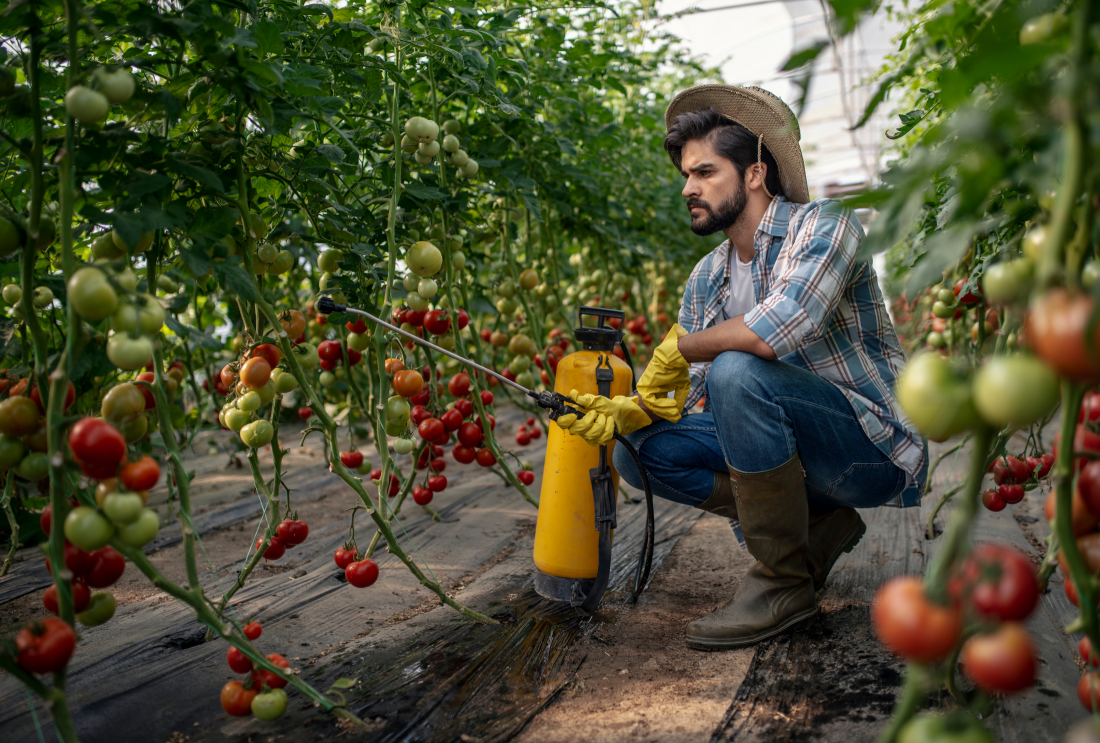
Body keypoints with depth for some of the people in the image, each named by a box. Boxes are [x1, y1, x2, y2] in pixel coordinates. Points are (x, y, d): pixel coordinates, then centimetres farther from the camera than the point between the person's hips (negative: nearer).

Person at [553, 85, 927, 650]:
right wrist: (627, 411, -15)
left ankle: (783, 581, -15)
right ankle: (818, 525, 4)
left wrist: (680, 346, -18)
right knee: (639, 448, -5)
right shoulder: (707, 279, 8)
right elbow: (684, 396, 6)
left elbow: (782, 325, -34)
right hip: (795, 448, 7)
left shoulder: (822, 224, -13)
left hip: (875, 448, -7)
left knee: (736, 372, -32)